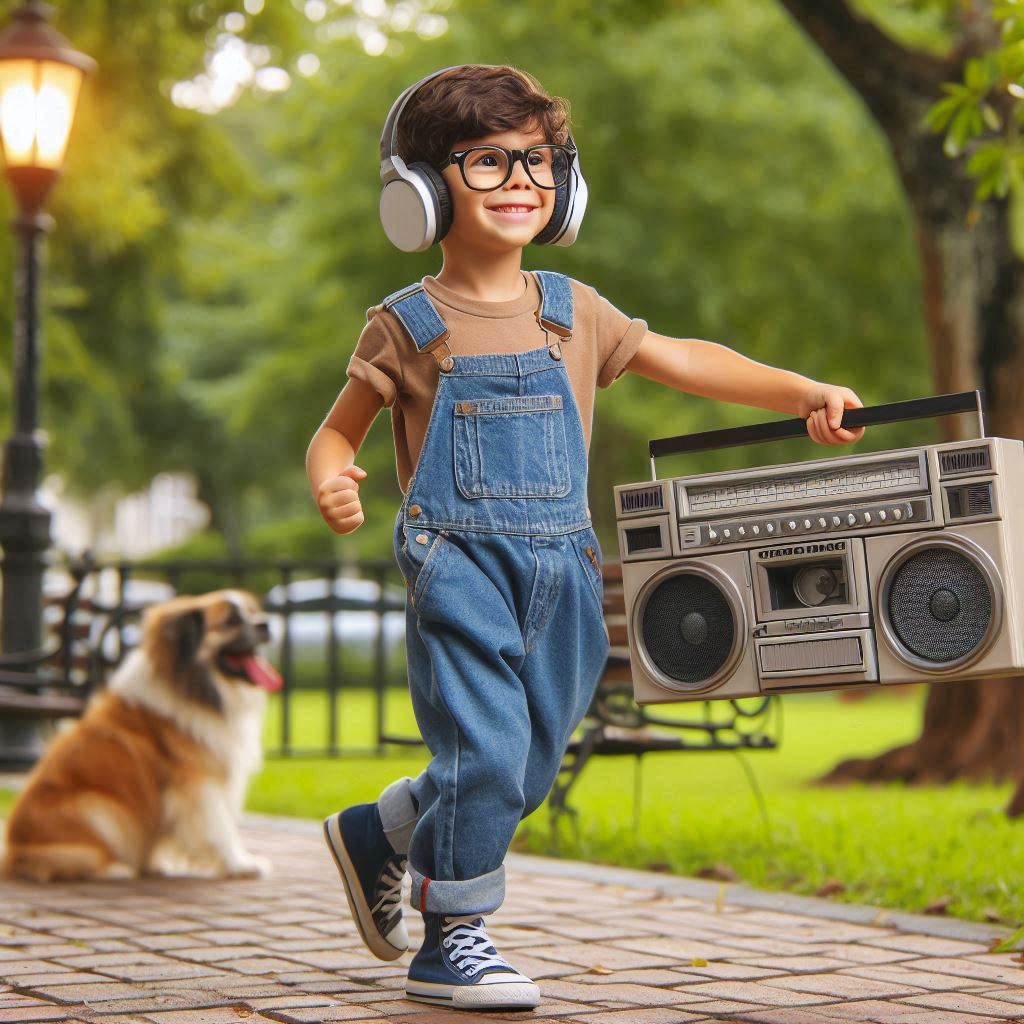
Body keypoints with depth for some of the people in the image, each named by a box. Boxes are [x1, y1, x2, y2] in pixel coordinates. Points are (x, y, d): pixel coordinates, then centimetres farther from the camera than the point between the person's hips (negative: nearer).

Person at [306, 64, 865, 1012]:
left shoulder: (574, 313, 10)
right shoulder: (409, 325, 0)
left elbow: (683, 361, 17)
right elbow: (337, 433, 6)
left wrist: (806, 394, 10)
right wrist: (331, 484, -17)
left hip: (561, 568, 5)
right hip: (458, 565, -5)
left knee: (528, 768, 10)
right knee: (485, 750, -12)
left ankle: (375, 836, 34)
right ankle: (452, 940, 7)